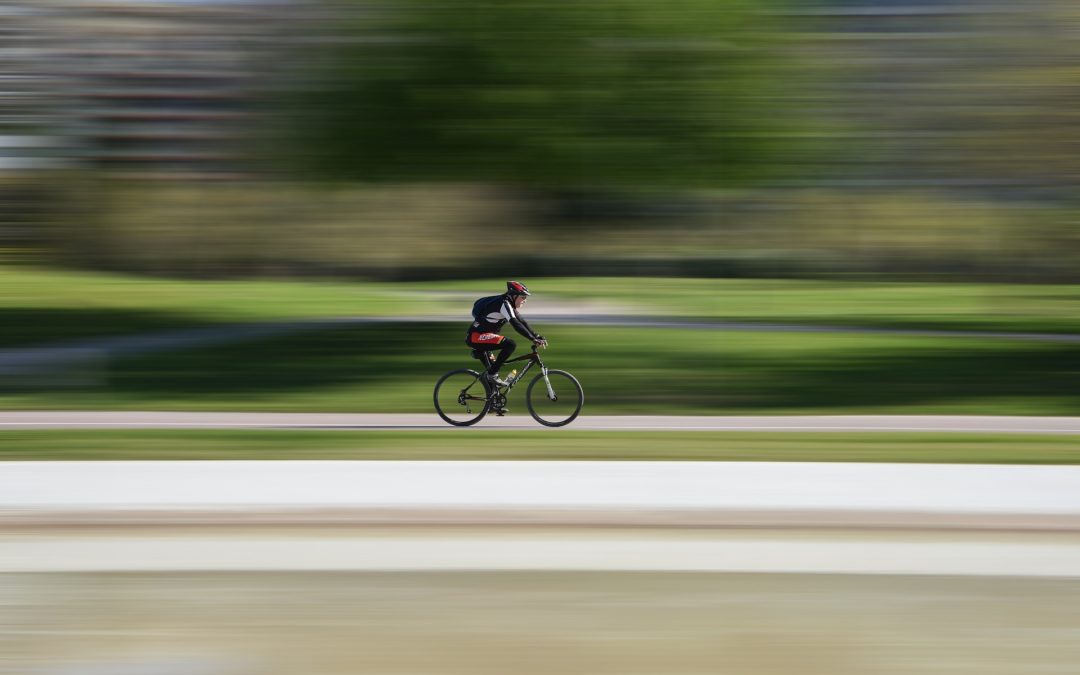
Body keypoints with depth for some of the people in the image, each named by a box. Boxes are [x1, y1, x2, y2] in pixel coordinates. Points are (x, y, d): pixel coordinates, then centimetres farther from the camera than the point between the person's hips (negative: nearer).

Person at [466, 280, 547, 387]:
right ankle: (492, 374, -16)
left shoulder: (509, 305, 14)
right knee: (510, 345, -21)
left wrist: (538, 337, 5)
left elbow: (522, 322, 16)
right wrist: (533, 339, -30)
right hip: (477, 336, -11)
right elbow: (516, 324, -27)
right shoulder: (503, 304, -17)